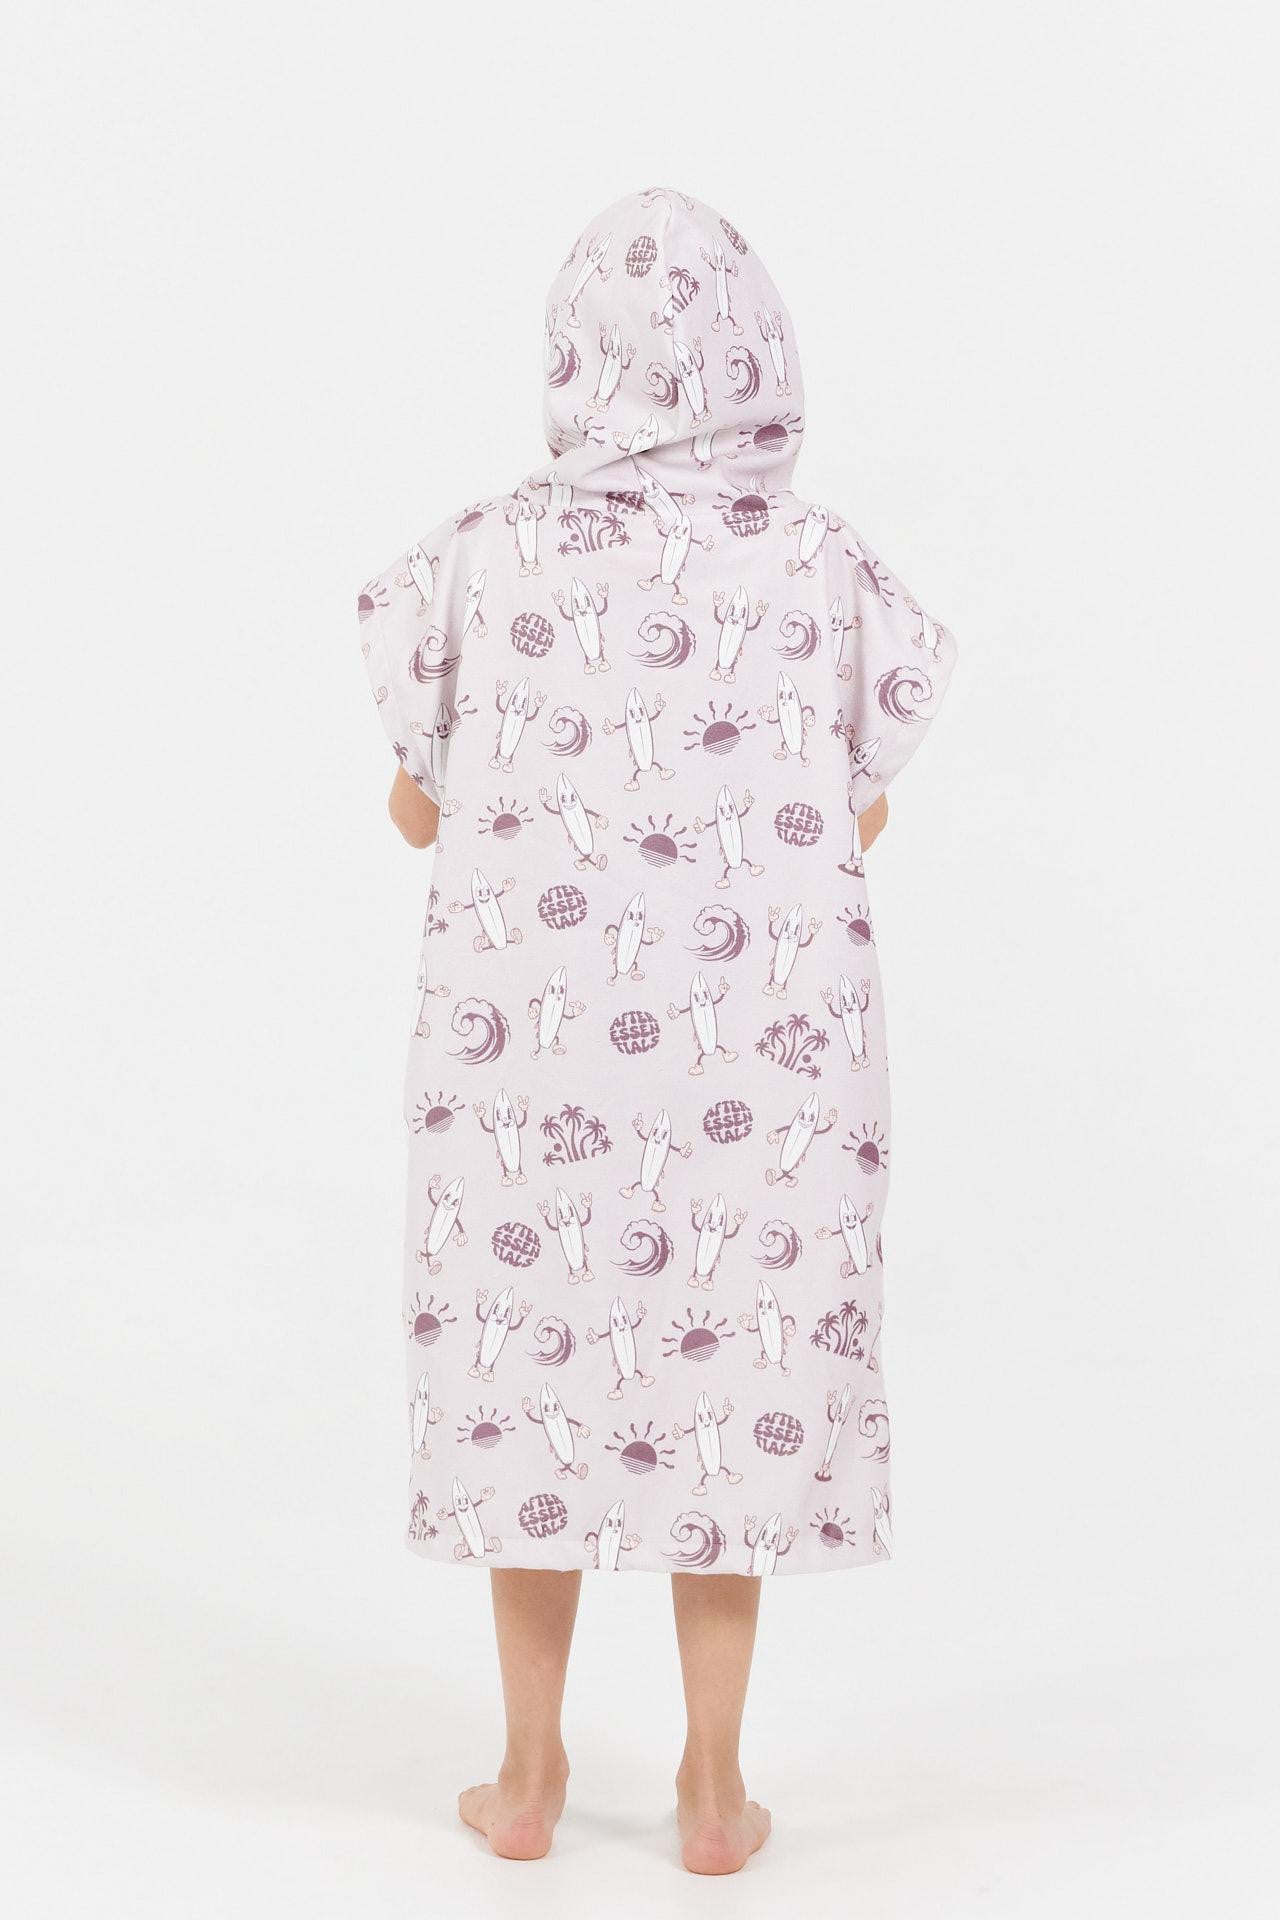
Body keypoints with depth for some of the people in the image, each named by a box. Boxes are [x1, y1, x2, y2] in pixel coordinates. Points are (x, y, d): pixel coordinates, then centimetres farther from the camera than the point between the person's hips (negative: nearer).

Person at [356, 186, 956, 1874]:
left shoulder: (487, 560, -7)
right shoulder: (830, 574, -7)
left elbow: (422, 809, 2)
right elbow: (857, 819, 4)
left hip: (535, 1045, 0)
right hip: (761, 1054, 0)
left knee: (537, 1364, 13)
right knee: (733, 1371, 11)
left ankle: (532, 1772, 21)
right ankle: (712, 1789, 18)